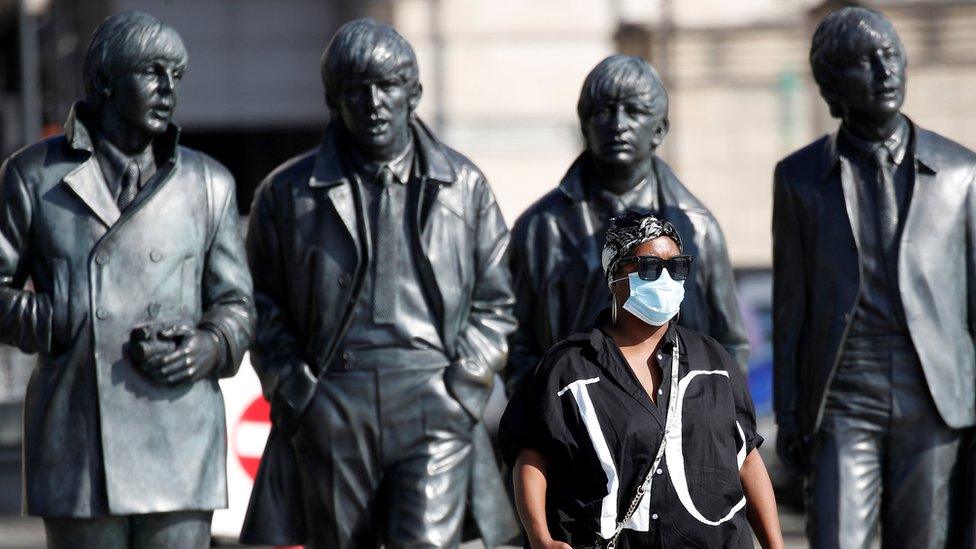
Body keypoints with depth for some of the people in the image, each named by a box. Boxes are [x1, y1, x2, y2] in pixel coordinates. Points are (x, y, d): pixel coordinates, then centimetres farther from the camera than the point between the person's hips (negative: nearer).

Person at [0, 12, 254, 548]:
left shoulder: (209, 183, 12)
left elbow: (235, 305, 15)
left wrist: (210, 346, -7)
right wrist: (65, 327, -9)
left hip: (180, 441, 1)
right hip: (77, 440, -1)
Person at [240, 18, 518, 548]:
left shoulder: (464, 186, 11)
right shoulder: (288, 192, 8)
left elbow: (494, 301, 14)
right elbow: (262, 309, 10)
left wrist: (463, 382, 0)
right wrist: (295, 391, -2)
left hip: (434, 409, 0)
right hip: (329, 419, 1)